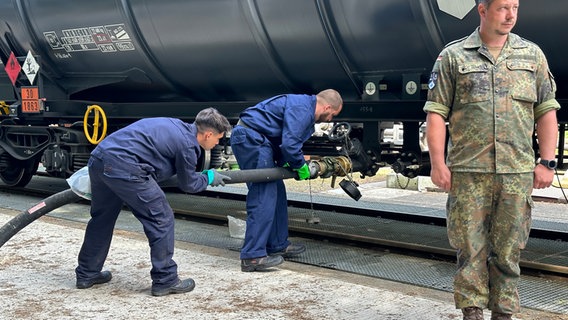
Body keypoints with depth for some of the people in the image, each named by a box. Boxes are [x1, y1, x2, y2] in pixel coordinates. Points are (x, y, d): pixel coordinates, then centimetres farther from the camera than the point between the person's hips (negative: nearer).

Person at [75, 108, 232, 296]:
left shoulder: (176, 126, 21)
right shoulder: (187, 144, -4)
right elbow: (188, 184, 11)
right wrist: (210, 178, 28)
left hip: (98, 157, 10)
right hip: (123, 167, -9)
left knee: (102, 217, 24)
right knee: (161, 219, 2)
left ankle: (86, 274, 35)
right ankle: (165, 280, 9)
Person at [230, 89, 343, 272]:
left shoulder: (305, 107, 18)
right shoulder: (302, 109, -16)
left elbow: (285, 140, 24)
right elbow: (289, 144, -23)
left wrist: (285, 164, 12)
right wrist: (301, 167, -7)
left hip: (253, 140, 11)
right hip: (250, 138, -11)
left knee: (276, 193, 14)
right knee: (263, 198, -14)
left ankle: (278, 245, 23)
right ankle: (252, 256, -15)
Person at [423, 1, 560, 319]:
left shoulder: (532, 54, 10)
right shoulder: (453, 56, 4)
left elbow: (546, 111, 9)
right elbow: (436, 112, 1)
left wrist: (547, 162, 2)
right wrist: (438, 162, -6)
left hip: (517, 173, 2)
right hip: (468, 171, -2)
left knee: (508, 249, 7)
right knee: (470, 247, 2)